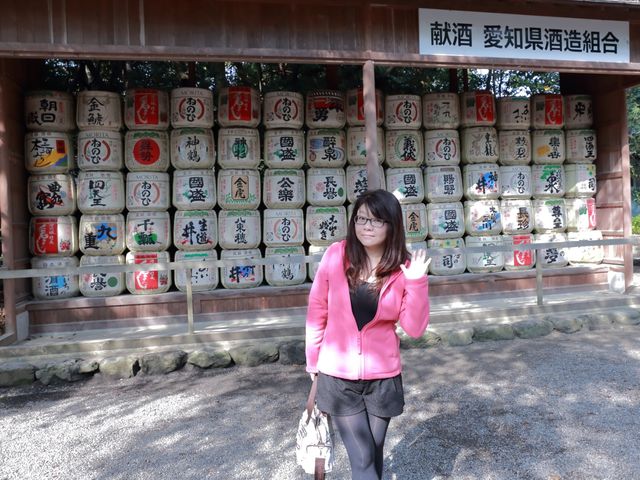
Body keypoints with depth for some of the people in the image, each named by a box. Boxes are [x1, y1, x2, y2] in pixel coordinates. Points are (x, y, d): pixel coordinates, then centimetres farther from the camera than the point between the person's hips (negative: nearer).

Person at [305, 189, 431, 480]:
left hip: (383, 377, 2)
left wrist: (417, 282, -23)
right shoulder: (336, 256, -11)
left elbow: (415, 329, -11)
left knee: (374, 453, 20)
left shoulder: (402, 268, -8)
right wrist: (313, 358, 7)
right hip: (338, 376, -2)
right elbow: (317, 311, 0)